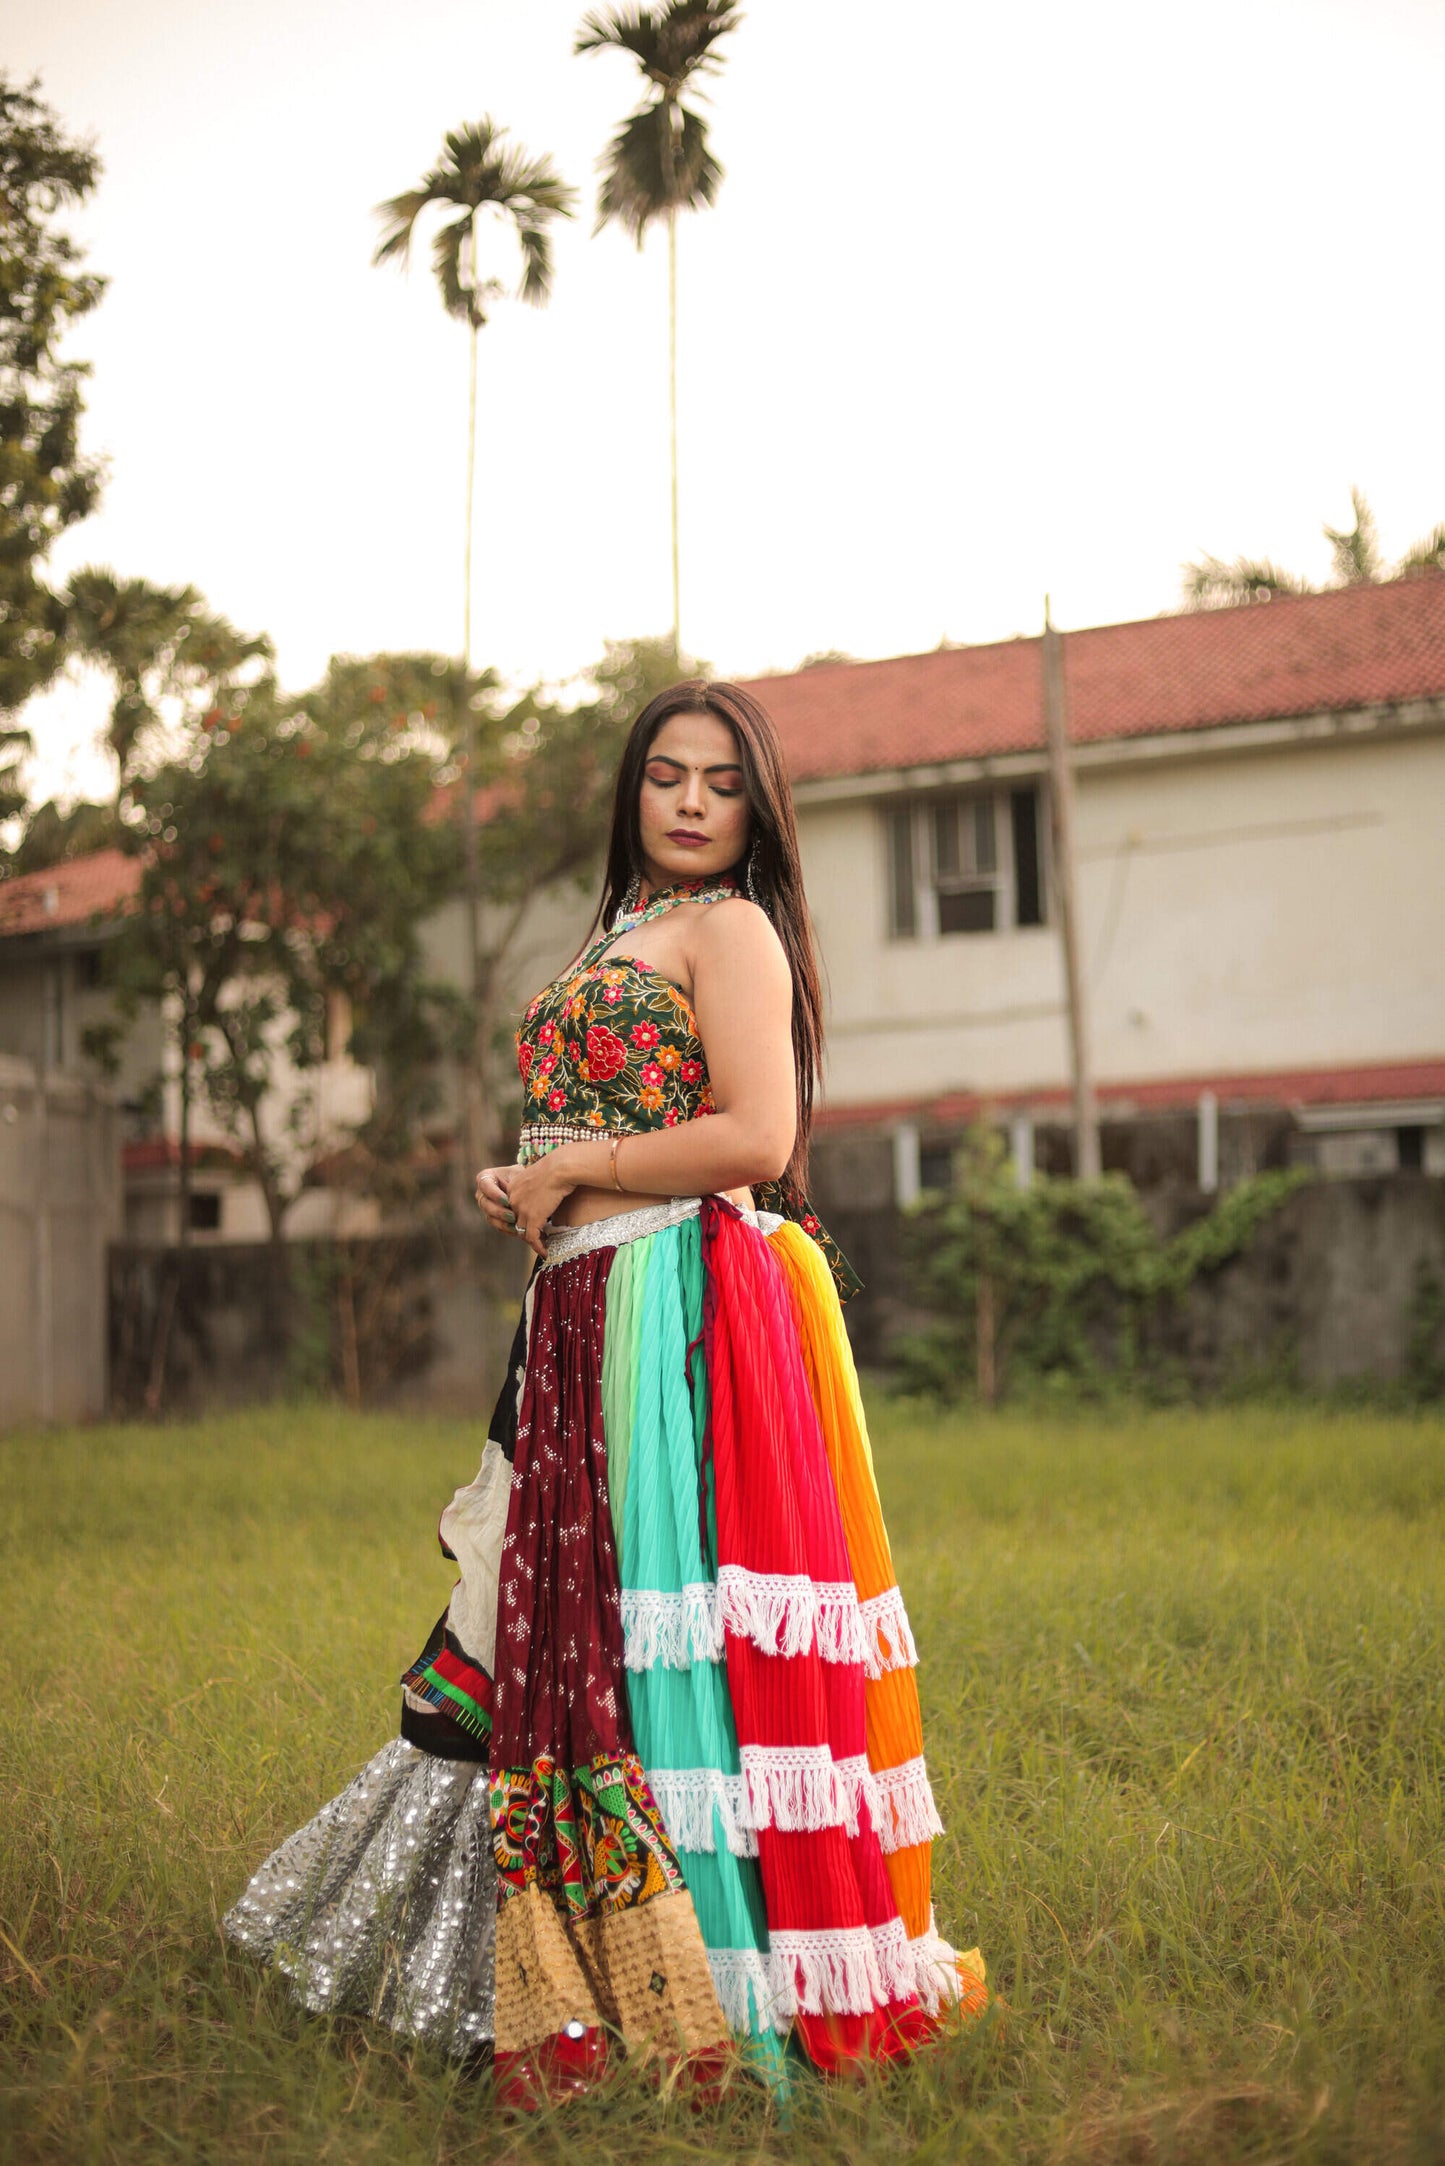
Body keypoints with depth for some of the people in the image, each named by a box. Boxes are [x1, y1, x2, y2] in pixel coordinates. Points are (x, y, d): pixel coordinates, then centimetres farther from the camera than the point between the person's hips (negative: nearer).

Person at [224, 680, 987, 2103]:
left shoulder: (729, 926, -3)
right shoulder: (620, 937, 23)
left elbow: (755, 1137, -16)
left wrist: (572, 1169, -8)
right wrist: (522, 1190, 9)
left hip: (687, 1302, -9)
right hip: (587, 1314, 9)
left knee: (664, 1629, -9)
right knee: (564, 1631, 8)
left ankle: (713, 2002, 0)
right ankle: (582, 1990, 17)